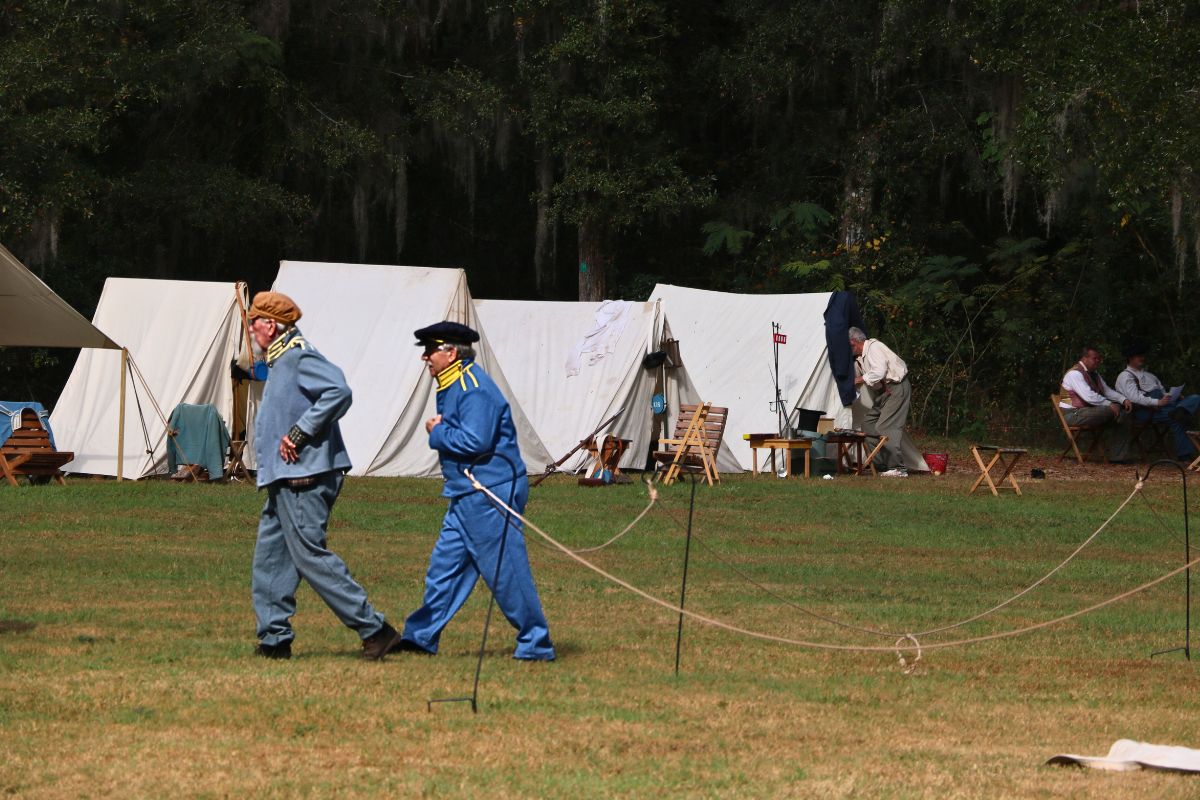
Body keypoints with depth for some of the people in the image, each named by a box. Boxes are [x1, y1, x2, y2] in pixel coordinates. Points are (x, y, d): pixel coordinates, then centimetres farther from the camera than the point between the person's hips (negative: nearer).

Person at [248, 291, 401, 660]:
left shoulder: (299, 358, -14)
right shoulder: (281, 362, 18)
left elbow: (339, 392, -27)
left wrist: (300, 434, -24)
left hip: (304, 476, -11)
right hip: (286, 478, 11)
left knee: (310, 555, -11)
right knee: (270, 557, 11)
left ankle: (374, 630, -9)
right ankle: (274, 639, 15)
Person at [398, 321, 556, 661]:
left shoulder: (474, 388, -17)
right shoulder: (454, 387, 16)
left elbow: (475, 441, -26)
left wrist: (437, 433, -11)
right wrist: (440, 431, 1)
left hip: (490, 495, -11)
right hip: (468, 495, 11)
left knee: (506, 571, -5)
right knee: (446, 563, 12)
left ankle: (536, 644, 2)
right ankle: (423, 635, 17)